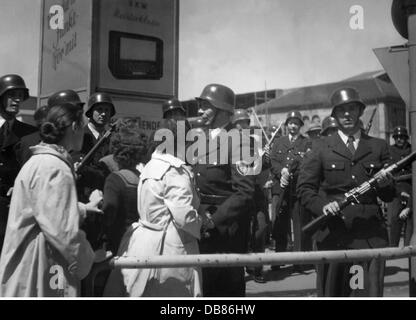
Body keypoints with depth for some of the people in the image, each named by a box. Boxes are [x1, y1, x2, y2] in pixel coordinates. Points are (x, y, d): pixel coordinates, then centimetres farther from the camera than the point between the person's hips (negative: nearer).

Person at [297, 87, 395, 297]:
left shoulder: (378, 147, 14)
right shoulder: (321, 149, 8)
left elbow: (389, 196, 15)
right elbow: (304, 188, 4)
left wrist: (384, 184, -8)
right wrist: (323, 206, -15)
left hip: (370, 234, 1)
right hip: (332, 234, -1)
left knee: (371, 292, -4)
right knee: (331, 293, 6)